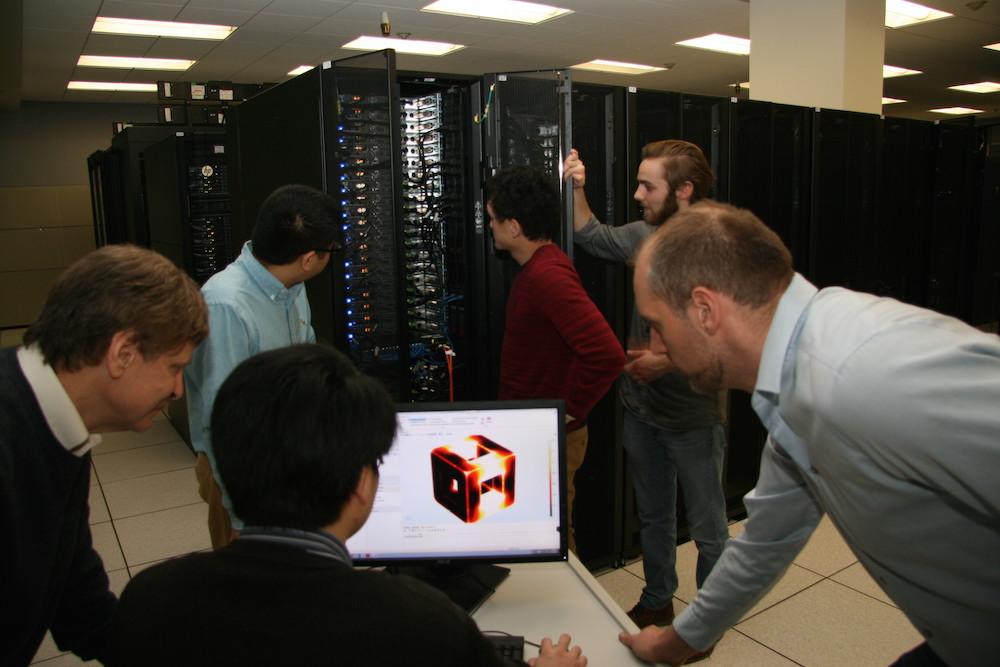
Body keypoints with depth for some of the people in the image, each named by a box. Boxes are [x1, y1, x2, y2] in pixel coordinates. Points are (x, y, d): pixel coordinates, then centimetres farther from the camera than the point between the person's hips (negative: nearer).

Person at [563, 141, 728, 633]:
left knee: (707, 528, 13)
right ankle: (657, 602, 43)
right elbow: (591, 236, 18)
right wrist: (576, 190, 5)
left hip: (693, 417, -6)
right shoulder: (644, 235, 1)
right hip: (640, 409, 7)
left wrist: (668, 359, -24)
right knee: (652, 517, 23)